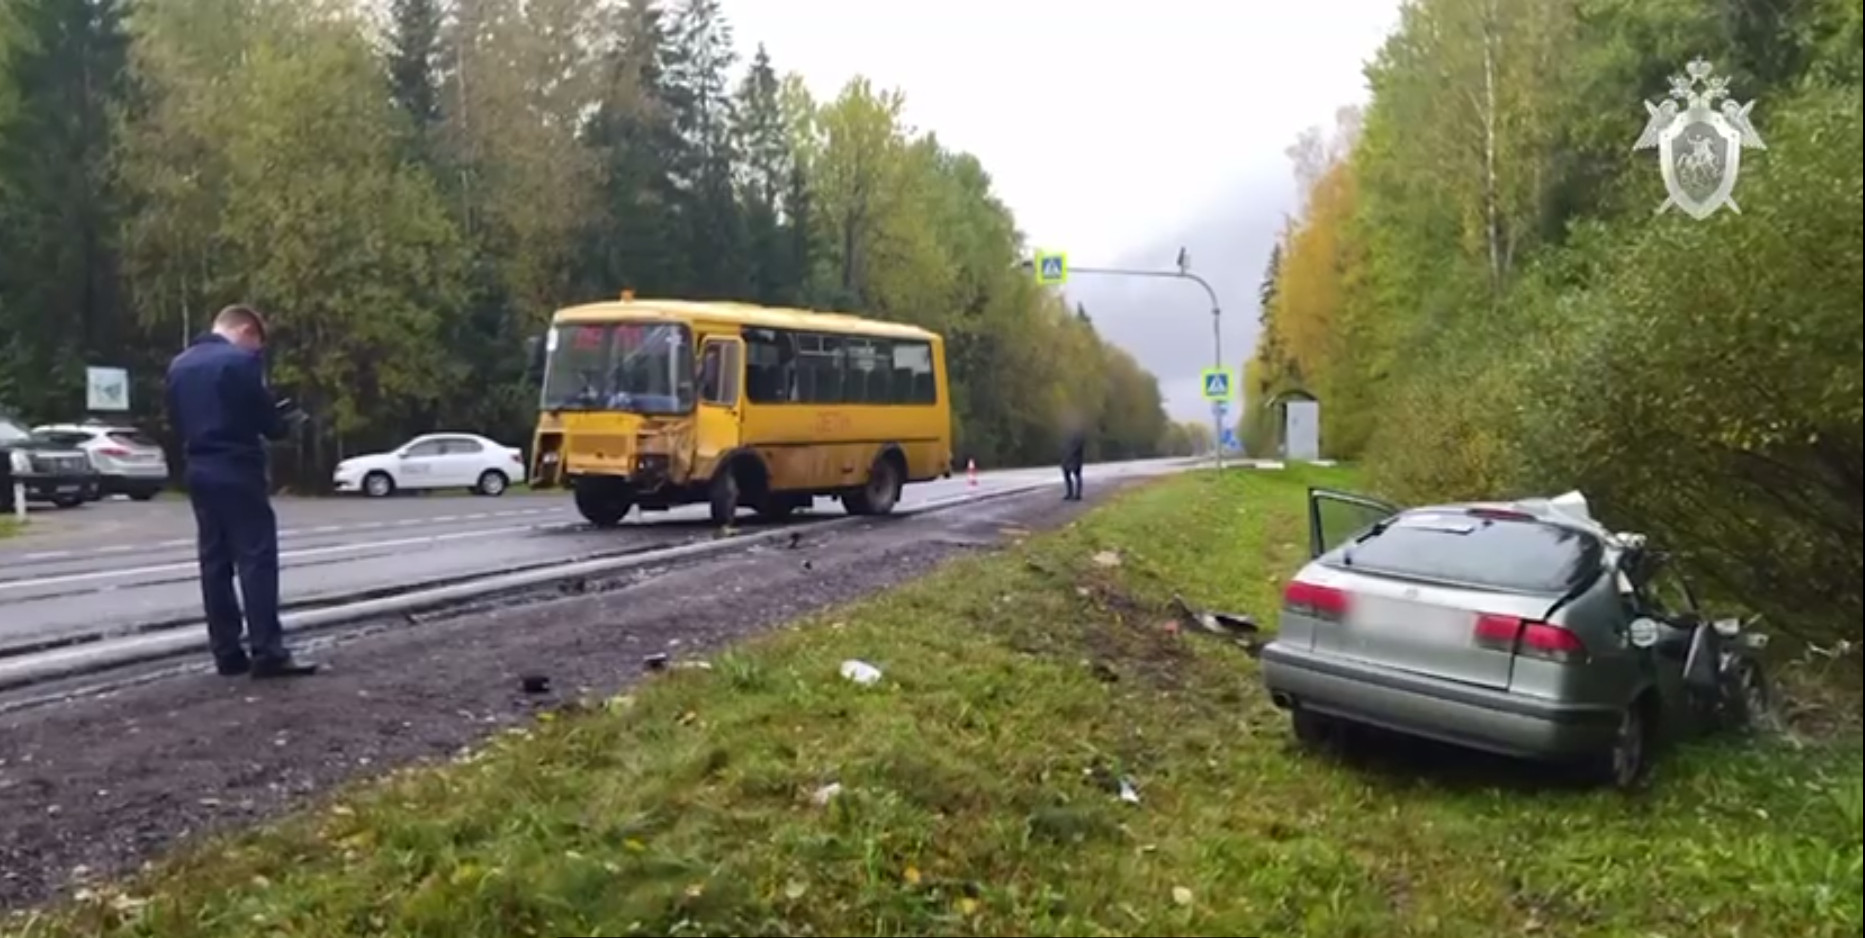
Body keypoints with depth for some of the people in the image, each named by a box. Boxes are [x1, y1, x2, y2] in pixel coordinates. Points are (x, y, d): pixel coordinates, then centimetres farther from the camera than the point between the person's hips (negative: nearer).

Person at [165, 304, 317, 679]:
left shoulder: (179, 364, 13)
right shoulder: (241, 361, -11)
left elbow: (176, 422, 17)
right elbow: (267, 420, -10)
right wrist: (284, 421, 11)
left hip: (199, 471, 8)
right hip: (237, 471, -8)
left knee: (214, 561, 9)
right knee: (256, 559, -7)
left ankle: (227, 653, 11)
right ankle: (267, 652, -10)